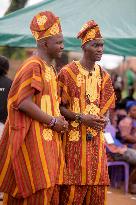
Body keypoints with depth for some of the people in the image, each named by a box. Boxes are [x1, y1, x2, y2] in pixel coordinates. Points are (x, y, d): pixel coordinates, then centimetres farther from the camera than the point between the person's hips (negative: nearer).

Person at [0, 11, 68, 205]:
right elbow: (23, 102, -21)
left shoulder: (49, 68, 17)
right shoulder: (33, 66, -13)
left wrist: (58, 120, 6)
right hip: (34, 137, -9)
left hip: (48, 137, 9)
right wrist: (52, 121, -15)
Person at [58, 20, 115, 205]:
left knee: (97, 187, 3)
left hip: (96, 139, 5)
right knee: (72, 188, -6)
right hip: (73, 139, -5)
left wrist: (103, 119, -6)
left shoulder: (104, 76, 11)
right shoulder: (68, 72, -5)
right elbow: (59, 106, -5)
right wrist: (81, 118, -17)